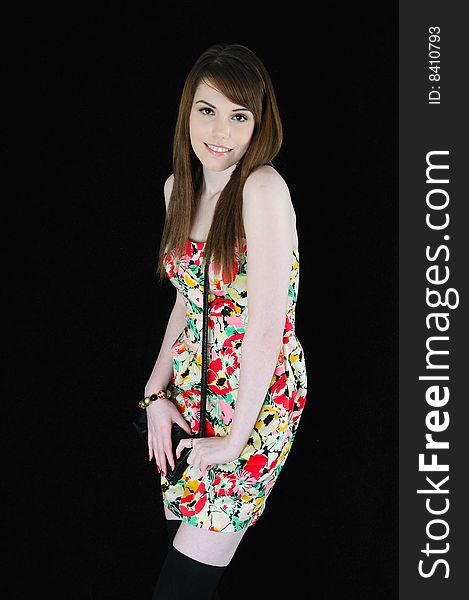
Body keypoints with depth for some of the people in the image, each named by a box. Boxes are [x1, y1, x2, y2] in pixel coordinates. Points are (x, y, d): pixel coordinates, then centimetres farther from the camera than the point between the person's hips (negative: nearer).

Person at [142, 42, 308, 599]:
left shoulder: (263, 188, -19)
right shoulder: (180, 187, 5)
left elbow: (266, 326, -22)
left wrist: (235, 439, -17)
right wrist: (157, 392, 5)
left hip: (259, 398, -6)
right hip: (191, 391, 7)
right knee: (181, 535, 12)